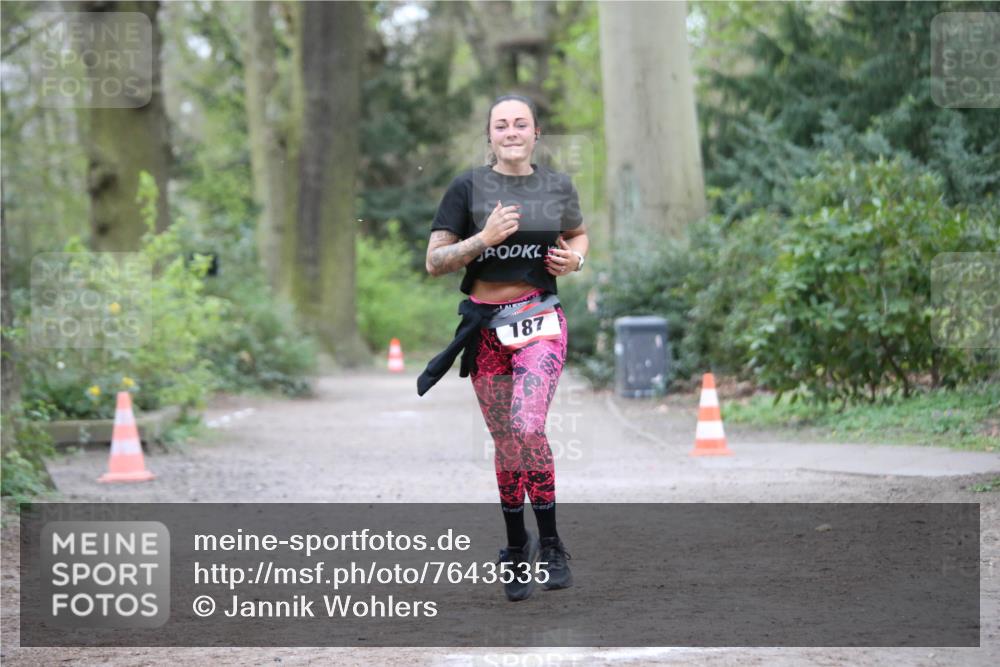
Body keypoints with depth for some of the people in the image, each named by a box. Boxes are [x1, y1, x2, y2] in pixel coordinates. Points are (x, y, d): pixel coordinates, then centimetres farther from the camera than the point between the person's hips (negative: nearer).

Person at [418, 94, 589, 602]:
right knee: (505, 441, 6)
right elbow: (434, 262, -4)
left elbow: (578, 235, 25)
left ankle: (550, 545, -7)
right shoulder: (468, 188, -2)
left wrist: (575, 258, 2)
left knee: (527, 427, -21)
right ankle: (517, 549, 24)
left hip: (540, 321, -1)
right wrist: (483, 239, -19)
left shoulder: (557, 186, 6)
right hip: (486, 326, 1)